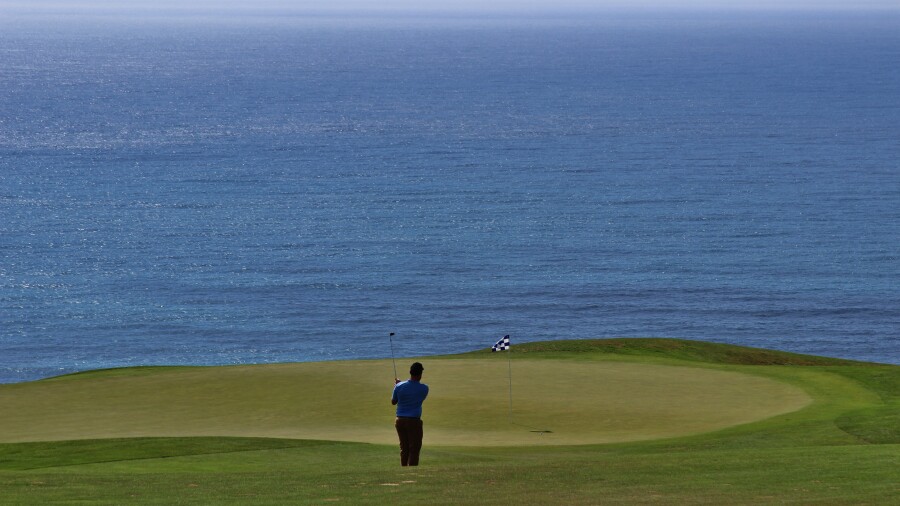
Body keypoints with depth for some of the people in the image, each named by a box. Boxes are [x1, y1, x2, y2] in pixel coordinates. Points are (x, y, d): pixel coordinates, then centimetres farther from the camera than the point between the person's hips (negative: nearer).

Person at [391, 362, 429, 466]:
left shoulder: (399, 386, -4)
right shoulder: (424, 388, -8)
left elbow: (393, 402, 9)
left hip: (400, 421, 4)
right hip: (414, 421, -3)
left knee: (404, 449, 13)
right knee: (414, 449, 0)